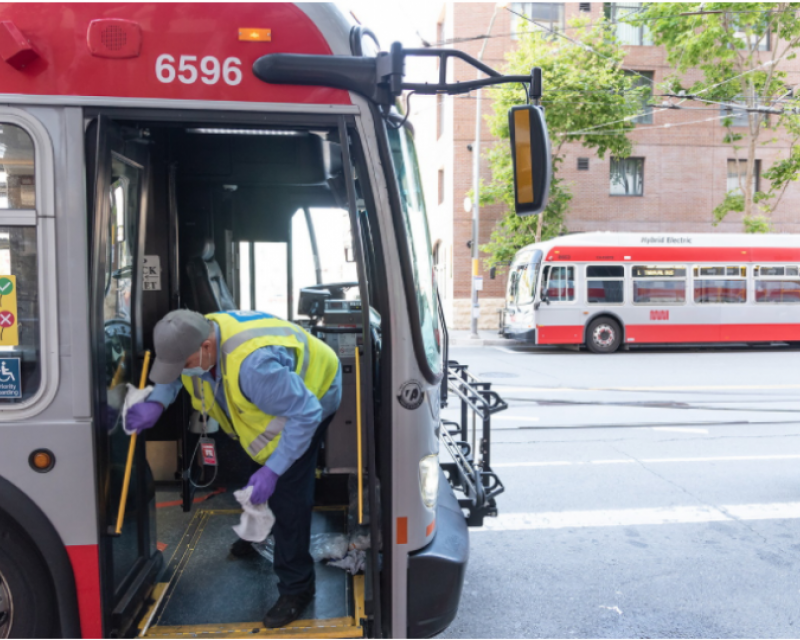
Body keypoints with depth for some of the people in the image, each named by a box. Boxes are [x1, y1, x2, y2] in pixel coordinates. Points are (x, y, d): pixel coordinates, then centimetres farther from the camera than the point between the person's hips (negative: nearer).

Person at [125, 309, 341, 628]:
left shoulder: (254, 364, -47)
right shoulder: (197, 338, -21)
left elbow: (305, 414, -38)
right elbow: (173, 373, 5)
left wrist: (272, 470, -36)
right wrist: (156, 402, -15)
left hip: (311, 397, -8)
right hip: (264, 397, 9)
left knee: (288, 493, -15)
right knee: (254, 469, 24)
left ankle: (296, 588, 3)